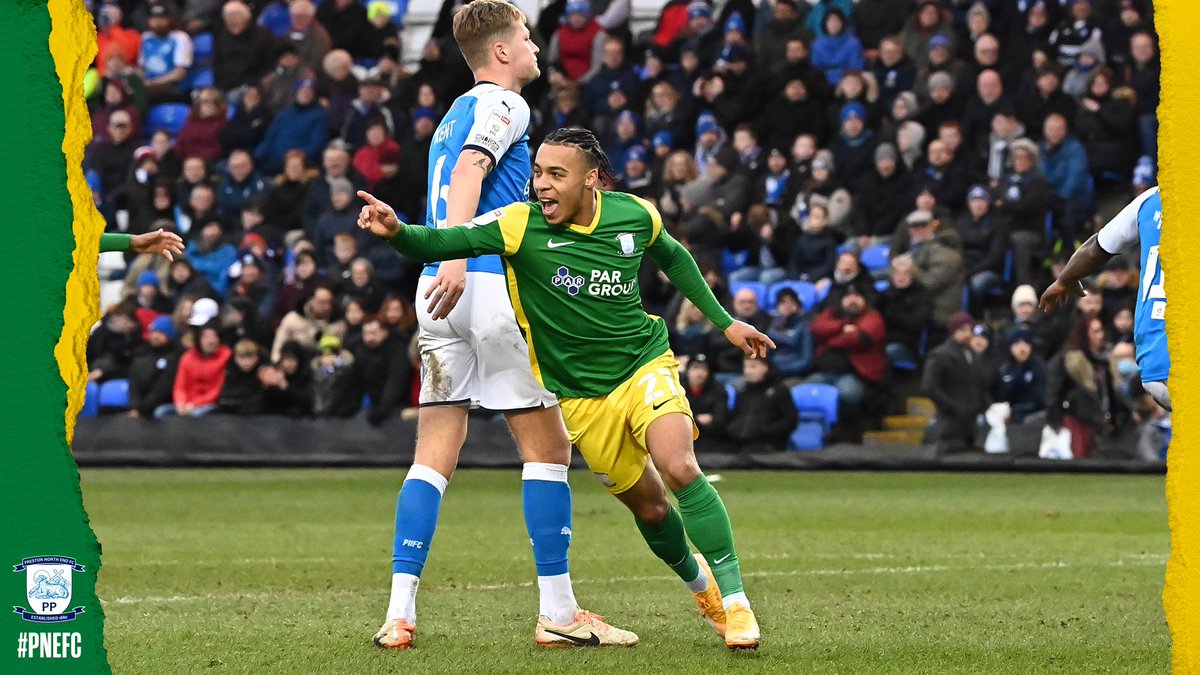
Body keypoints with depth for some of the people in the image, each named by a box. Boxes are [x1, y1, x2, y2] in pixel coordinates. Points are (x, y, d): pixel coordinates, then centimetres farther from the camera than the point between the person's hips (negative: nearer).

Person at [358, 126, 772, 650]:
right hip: (581, 396, 0)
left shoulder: (635, 215, -8)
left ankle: (734, 600, -13)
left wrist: (723, 321, 17)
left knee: (680, 469, -24)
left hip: (645, 362, 0)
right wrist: (397, 231, -49)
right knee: (649, 508, 6)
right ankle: (699, 582, 38)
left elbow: (672, 257, 14)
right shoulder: (521, 225, -17)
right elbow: (441, 243, -28)